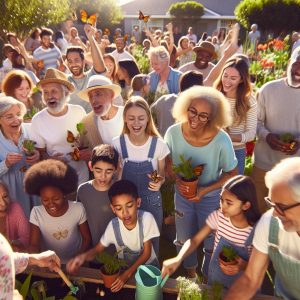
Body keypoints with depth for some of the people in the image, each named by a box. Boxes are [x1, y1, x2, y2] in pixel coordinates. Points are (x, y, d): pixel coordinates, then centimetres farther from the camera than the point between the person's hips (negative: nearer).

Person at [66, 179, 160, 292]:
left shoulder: (146, 218, -26)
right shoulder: (113, 225, -20)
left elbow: (147, 253, -17)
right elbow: (97, 249, -10)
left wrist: (127, 274, -22)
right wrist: (83, 256, -31)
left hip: (148, 264, 0)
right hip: (125, 267, 1)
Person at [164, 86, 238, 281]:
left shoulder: (221, 140, -28)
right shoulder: (173, 133, -22)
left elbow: (232, 174, -13)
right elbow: (168, 162, -6)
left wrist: (205, 190, -23)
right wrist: (178, 180, -25)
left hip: (211, 198, -2)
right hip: (183, 195, 2)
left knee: (211, 243, 19)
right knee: (184, 239, 24)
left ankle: (208, 277, 54)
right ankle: (190, 270, 58)